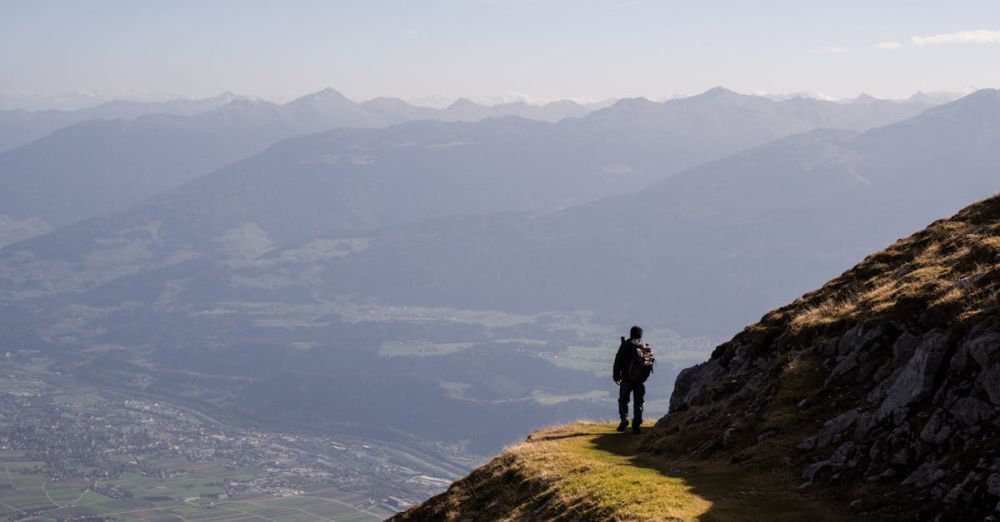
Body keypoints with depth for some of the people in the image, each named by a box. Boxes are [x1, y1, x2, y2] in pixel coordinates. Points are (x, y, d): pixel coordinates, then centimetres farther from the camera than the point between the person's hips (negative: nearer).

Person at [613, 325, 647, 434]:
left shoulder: (625, 346, -4)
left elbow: (618, 362, -4)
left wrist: (616, 377, 5)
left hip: (626, 378, -2)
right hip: (640, 379, 2)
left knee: (623, 400, 14)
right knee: (639, 402, 7)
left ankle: (624, 420, 0)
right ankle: (636, 425, 0)